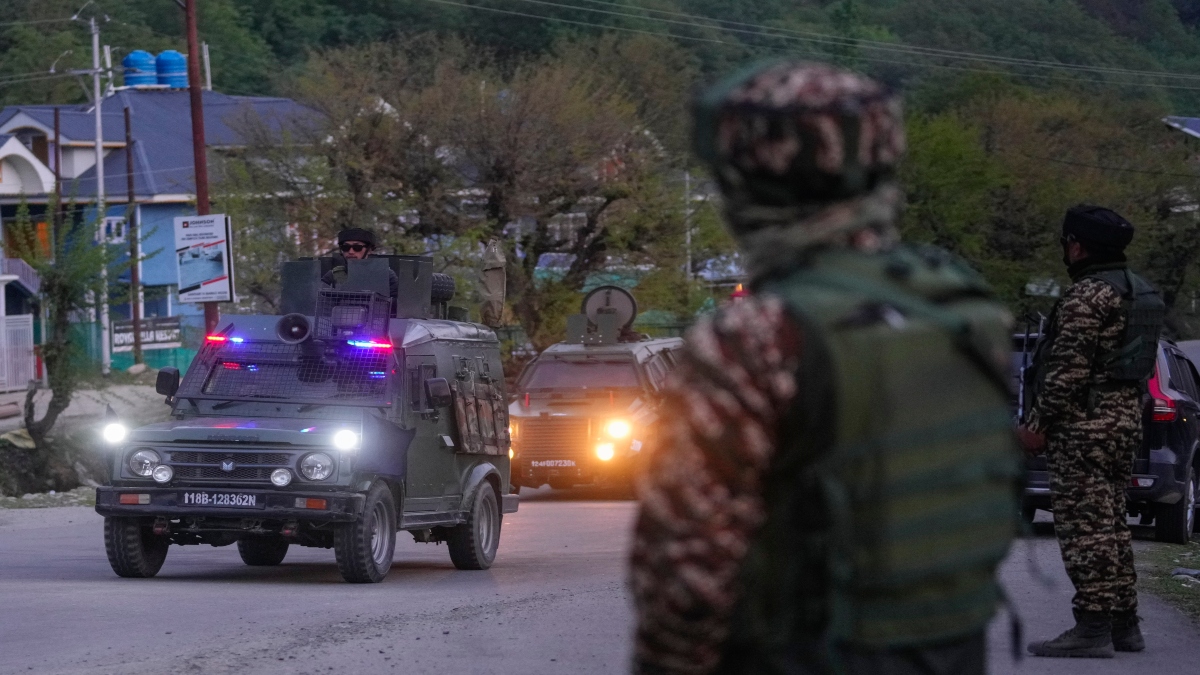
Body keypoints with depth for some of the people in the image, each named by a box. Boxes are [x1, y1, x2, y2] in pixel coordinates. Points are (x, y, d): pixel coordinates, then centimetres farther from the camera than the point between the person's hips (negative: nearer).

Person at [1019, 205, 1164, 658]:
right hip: (1126, 418, 10)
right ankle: (1123, 624, 16)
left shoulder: (1087, 294, -14)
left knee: (1084, 525, -9)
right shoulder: (1140, 293, 17)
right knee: (1111, 524, 14)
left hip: (1085, 422, -10)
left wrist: (1039, 422, -14)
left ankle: (1092, 627, -12)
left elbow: (1069, 368, -19)